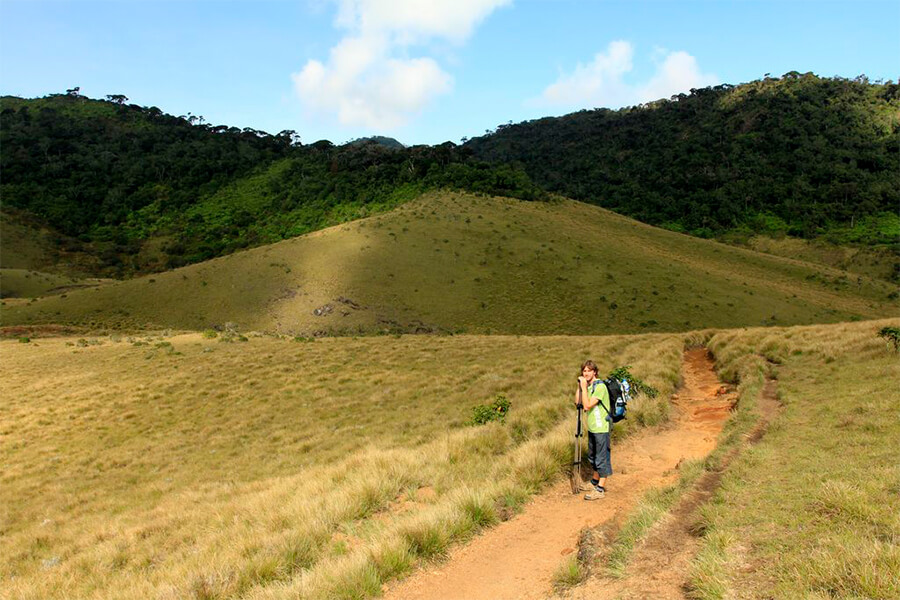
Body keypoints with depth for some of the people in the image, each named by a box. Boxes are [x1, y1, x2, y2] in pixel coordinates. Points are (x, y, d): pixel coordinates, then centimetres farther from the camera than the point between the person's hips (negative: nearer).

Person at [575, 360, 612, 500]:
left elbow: (587, 406, -24)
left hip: (601, 428, -9)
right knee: (593, 456, 20)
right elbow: (578, 403, 7)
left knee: (602, 457, -3)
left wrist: (584, 387, -22)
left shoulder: (600, 386, -18)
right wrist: (580, 386, 0)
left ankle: (600, 489, 2)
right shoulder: (588, 386, 10)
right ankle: (595, 482, 35)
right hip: (592, 427, 9)